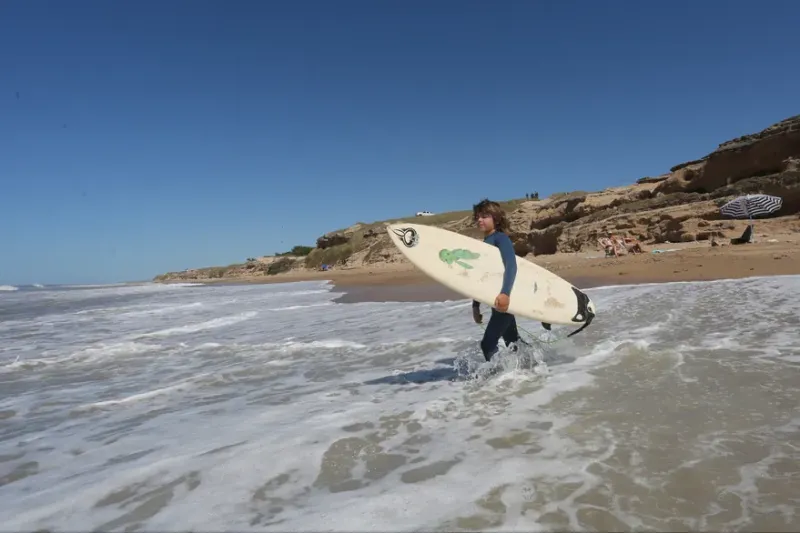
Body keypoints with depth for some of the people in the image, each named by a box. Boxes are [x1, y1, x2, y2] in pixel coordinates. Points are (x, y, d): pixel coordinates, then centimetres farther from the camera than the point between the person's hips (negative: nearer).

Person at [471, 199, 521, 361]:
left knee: (488, 344, -12)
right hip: (497, 299, 9)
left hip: (504, 299, -9)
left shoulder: (501, 238, -10)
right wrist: (476, 305, 15)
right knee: (513, 342, 20)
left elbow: (511, 266, -25)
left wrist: (505, 293, -38)